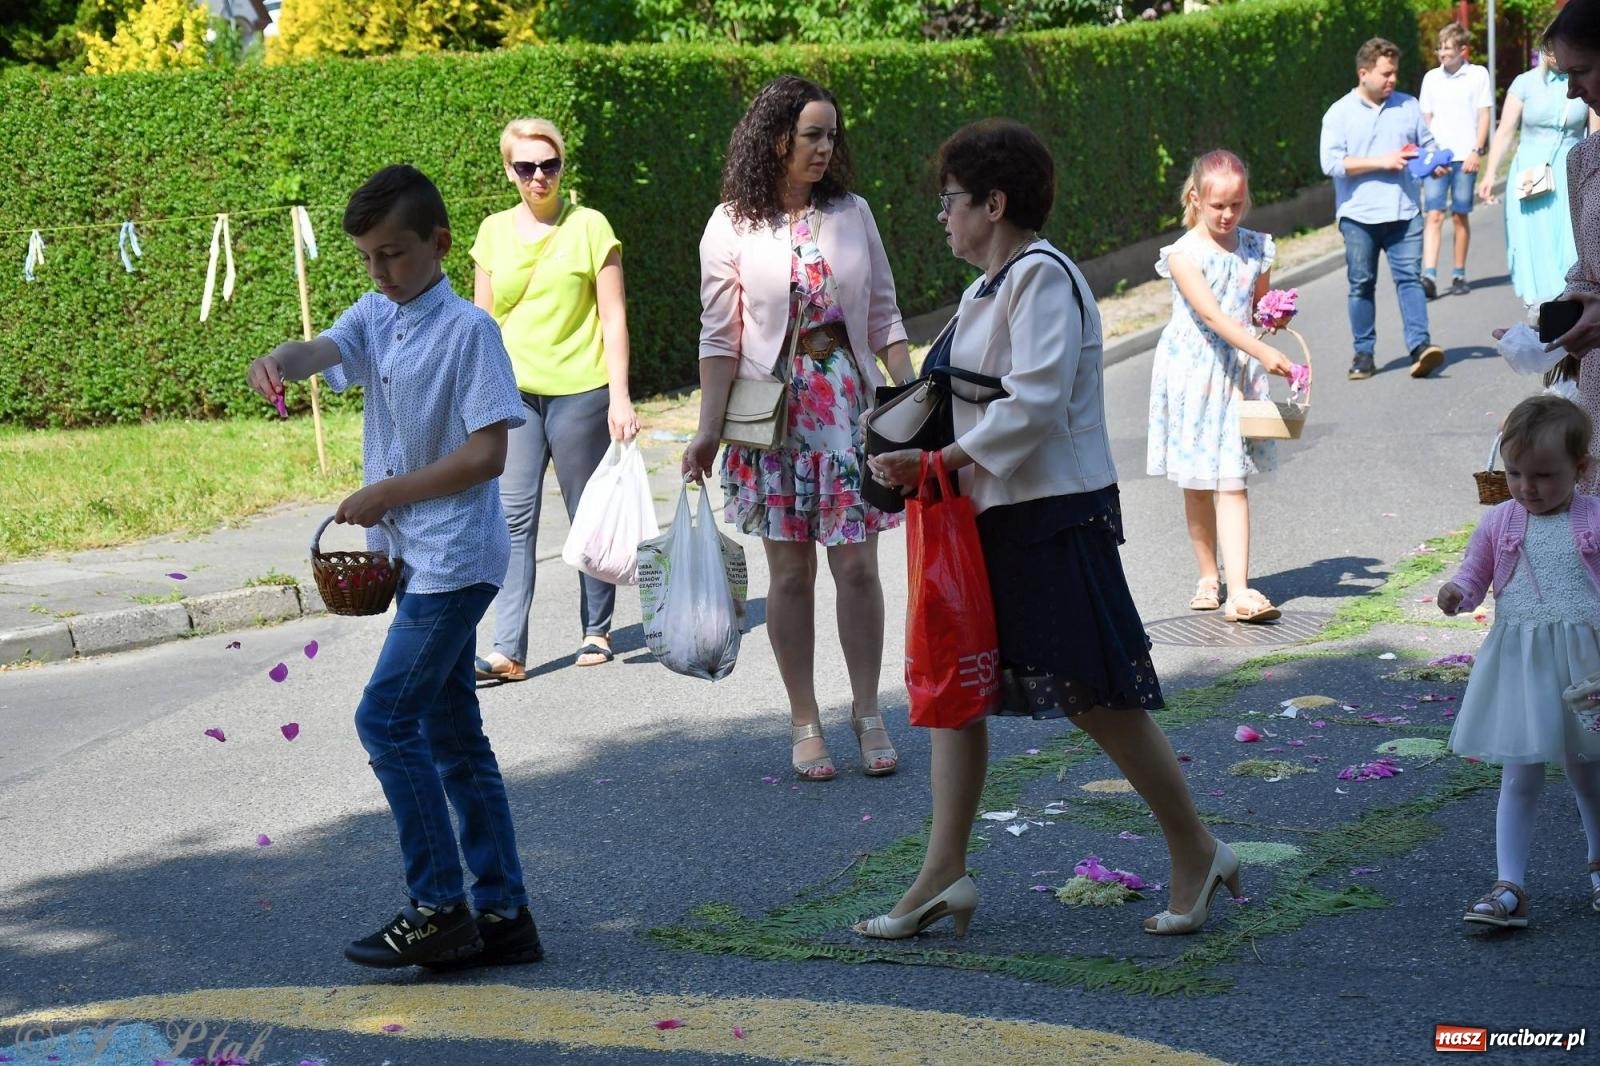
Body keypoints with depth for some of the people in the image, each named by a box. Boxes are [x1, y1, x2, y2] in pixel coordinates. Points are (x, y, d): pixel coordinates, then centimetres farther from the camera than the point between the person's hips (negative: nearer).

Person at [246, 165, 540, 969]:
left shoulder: (468, 330, -12)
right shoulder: (375, 316, 9)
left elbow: (489, 453, -16)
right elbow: (323, 351, -10)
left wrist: (388, 494, -17)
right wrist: (277, 361, -33)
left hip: (455, 557, -9)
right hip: (414, 558, 9)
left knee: (387, 717, -11)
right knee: (450, 734, 11)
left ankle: (438, 908, -5)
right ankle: (503, 914, 17)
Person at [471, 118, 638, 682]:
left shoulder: (589, 227, -1)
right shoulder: (494, 232, 8)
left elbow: (613, 317, -1)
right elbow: (482, 320, 13)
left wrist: (620, 397, -7)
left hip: (579, 388, -2)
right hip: (512, 391, 3)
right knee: (514, 516, -5)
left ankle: (598, 631, 20)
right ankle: (508, 650, -8)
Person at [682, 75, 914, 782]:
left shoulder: (852, 213, 5)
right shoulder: (734, 225, -1)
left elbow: (884, 317, 10)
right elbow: (719, 336, -2)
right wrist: (708, 429, -7)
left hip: (850, 404, 2)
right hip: (774, 411, -1)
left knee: (857, 565, -1)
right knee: (790, 571, 4)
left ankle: (868, 713, 9)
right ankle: (805, 723, 12)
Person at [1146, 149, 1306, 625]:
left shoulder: (1256, 249, 4)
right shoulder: (1184, 254, -11)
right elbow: (1213, 316, -23)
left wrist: (1274, 314, -5)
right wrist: (1263, 352, -33)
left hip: (1238, 371, 2)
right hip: (1192, 369, -2)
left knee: (1232, 482, -5)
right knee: (1197, 484, 9)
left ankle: (1238, 591, -10)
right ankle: (1208, 577, 25)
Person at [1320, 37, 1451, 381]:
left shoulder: (1408, 106, 11)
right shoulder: (1339, 113, 0)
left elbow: (1427, 144, 21)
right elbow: (1331, 163, -11)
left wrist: (1435, 162, -2)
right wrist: (1381, 162, -14)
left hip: (1404, 211, 2)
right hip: (1359, 214, -2)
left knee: (1409, 277, -8)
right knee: (1361, 284, 5)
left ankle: (1420, 346, -15)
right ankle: (1364, 353, 11)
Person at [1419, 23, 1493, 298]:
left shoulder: (1478, 75, 2)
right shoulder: (1431, 77, 9)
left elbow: (1484, 116, 2)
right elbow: (1426, 118, 13)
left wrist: (1476, 151, -7)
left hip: (1464, 157, -1)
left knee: (1461, 216, 4)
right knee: (1434, 215, -8)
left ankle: (1459, 276, 13)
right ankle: (1429, 277, -16)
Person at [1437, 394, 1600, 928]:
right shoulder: (1499, 524, 0)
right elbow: (1475, 573, 8)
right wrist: (1457, 593, -14)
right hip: (1517, 659, 0)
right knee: (1520, 774, 0)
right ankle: (1509, 887, 1)